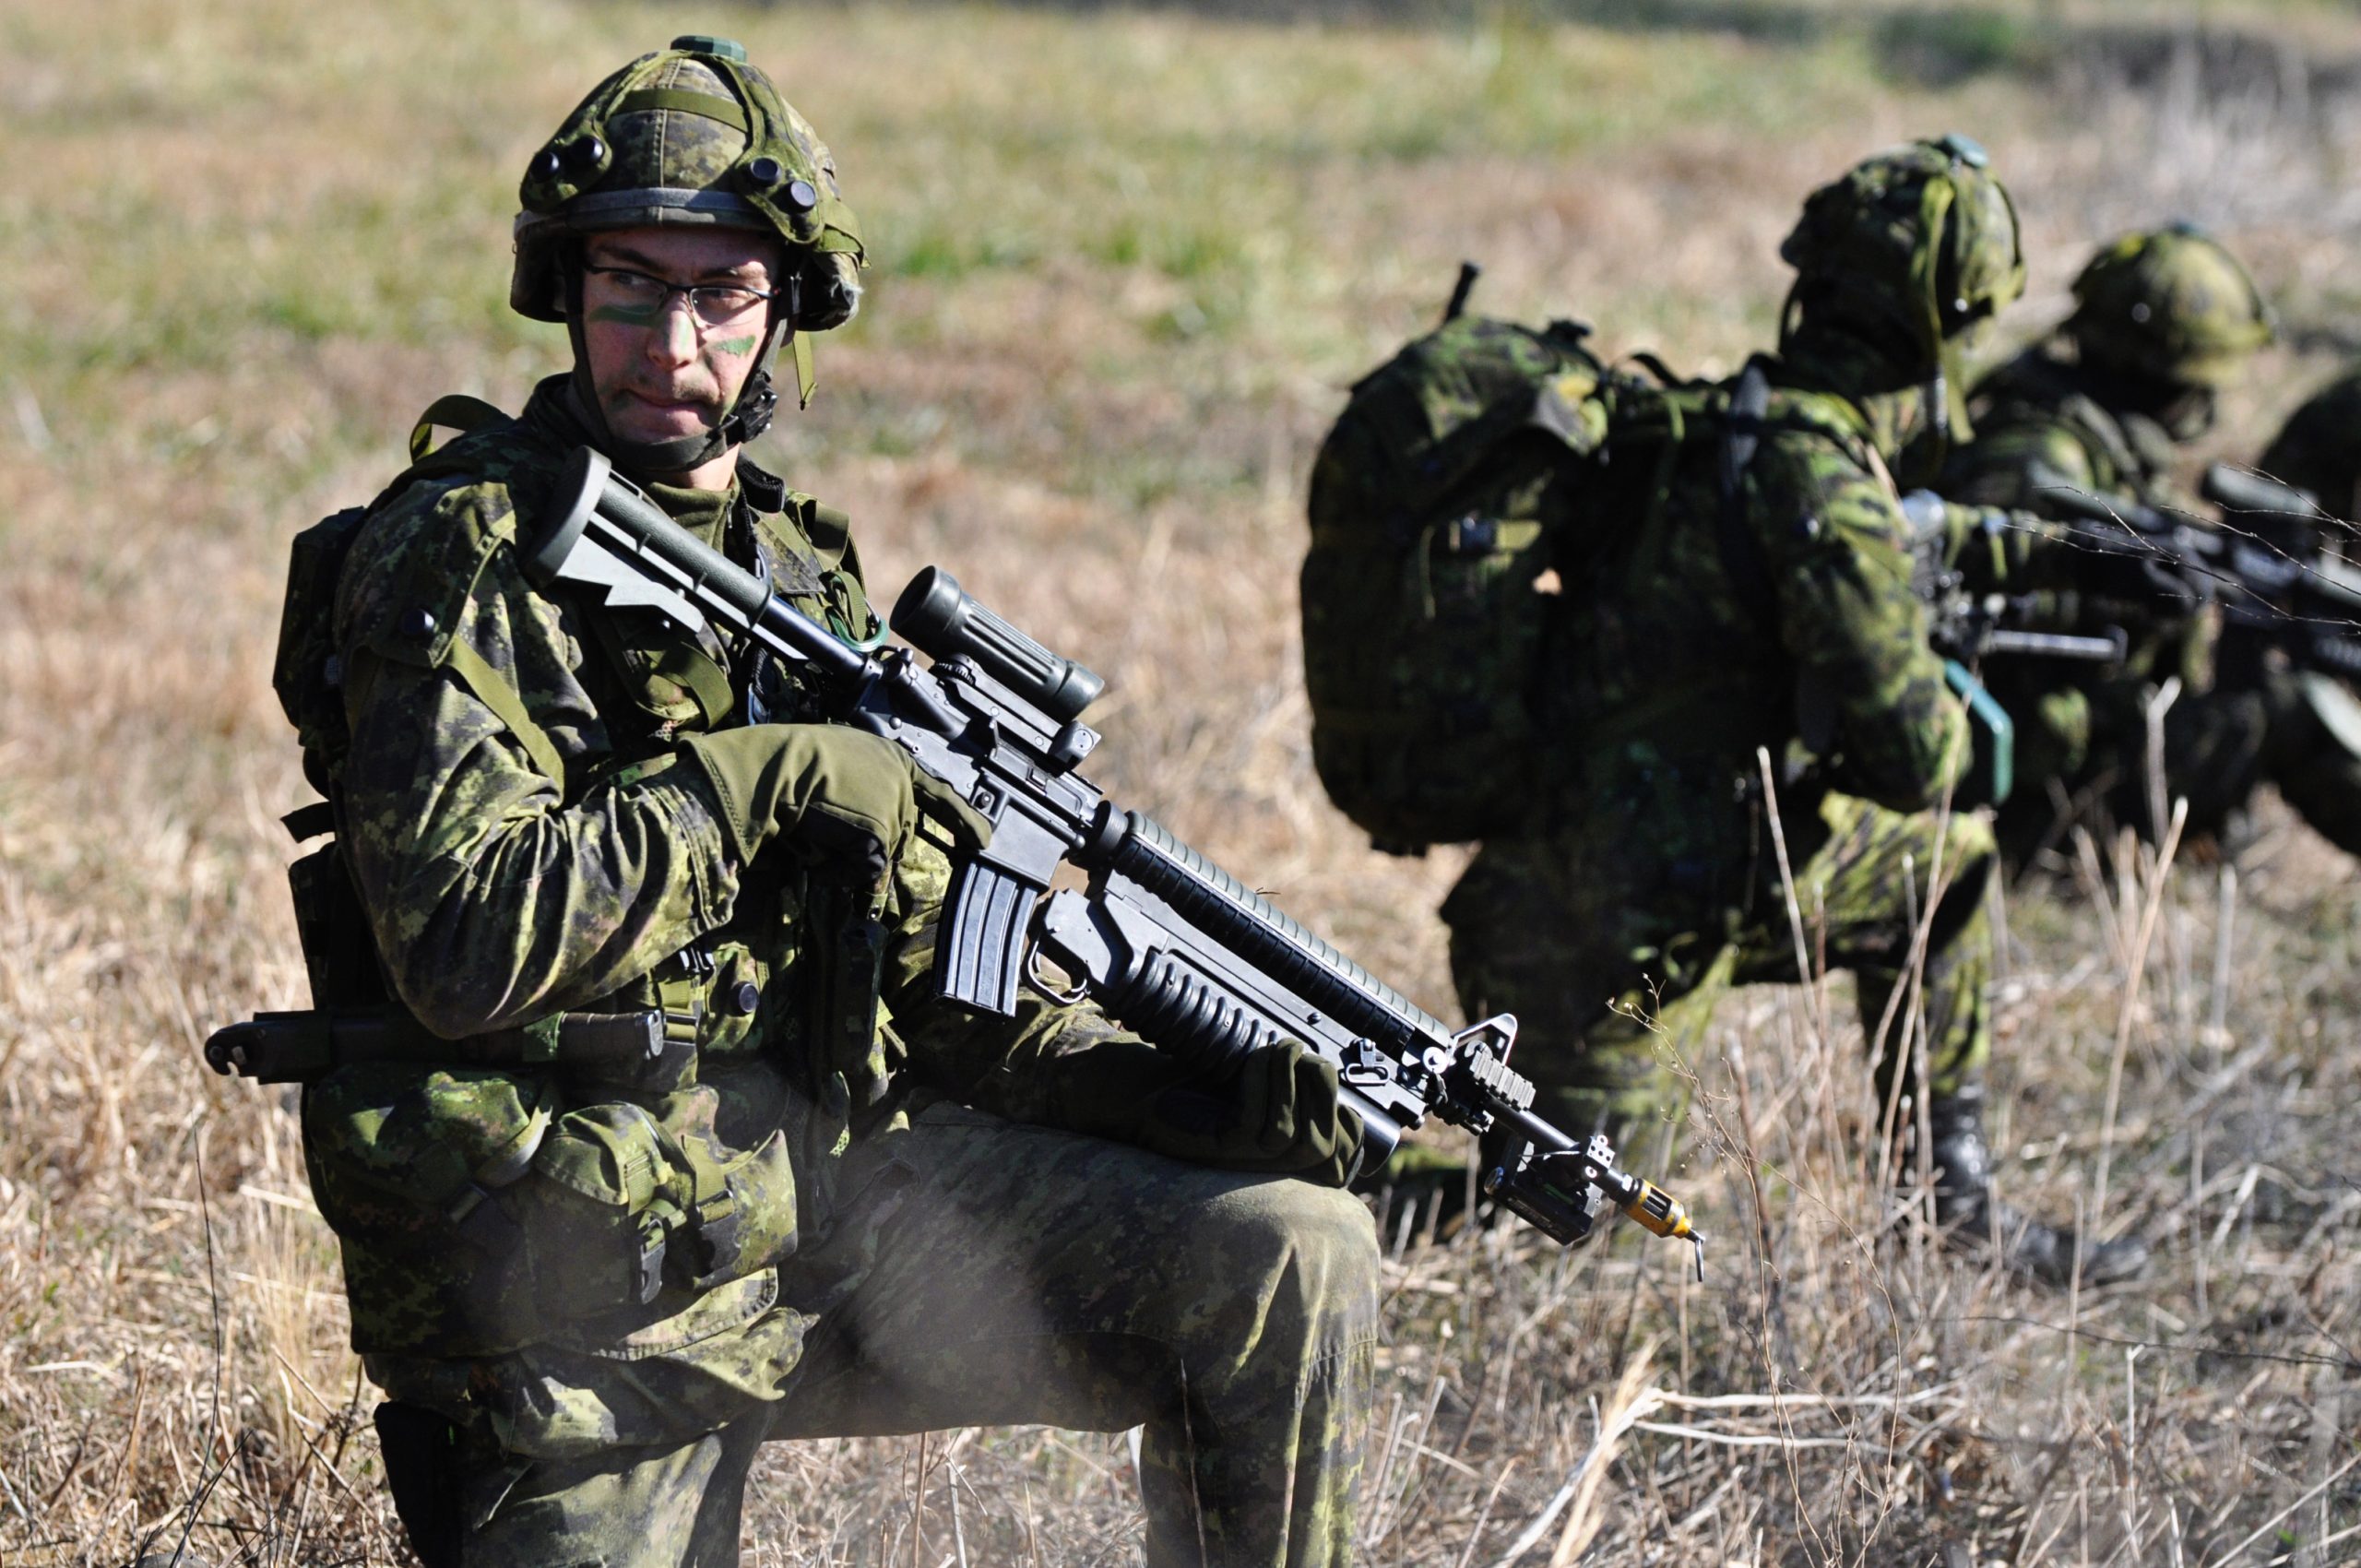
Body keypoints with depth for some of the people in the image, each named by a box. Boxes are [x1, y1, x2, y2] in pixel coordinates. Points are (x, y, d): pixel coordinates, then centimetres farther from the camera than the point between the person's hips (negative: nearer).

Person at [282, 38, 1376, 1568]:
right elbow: (464, 943, -24)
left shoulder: (805, 579, 13)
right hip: (593, 1304, -6)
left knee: (1292, 1255, -3)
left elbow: (919, 994, 14)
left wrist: (1185, 1092, -1)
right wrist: (768, 780, -18)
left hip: (833, 1186, 6)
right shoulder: (462, 560, -10)